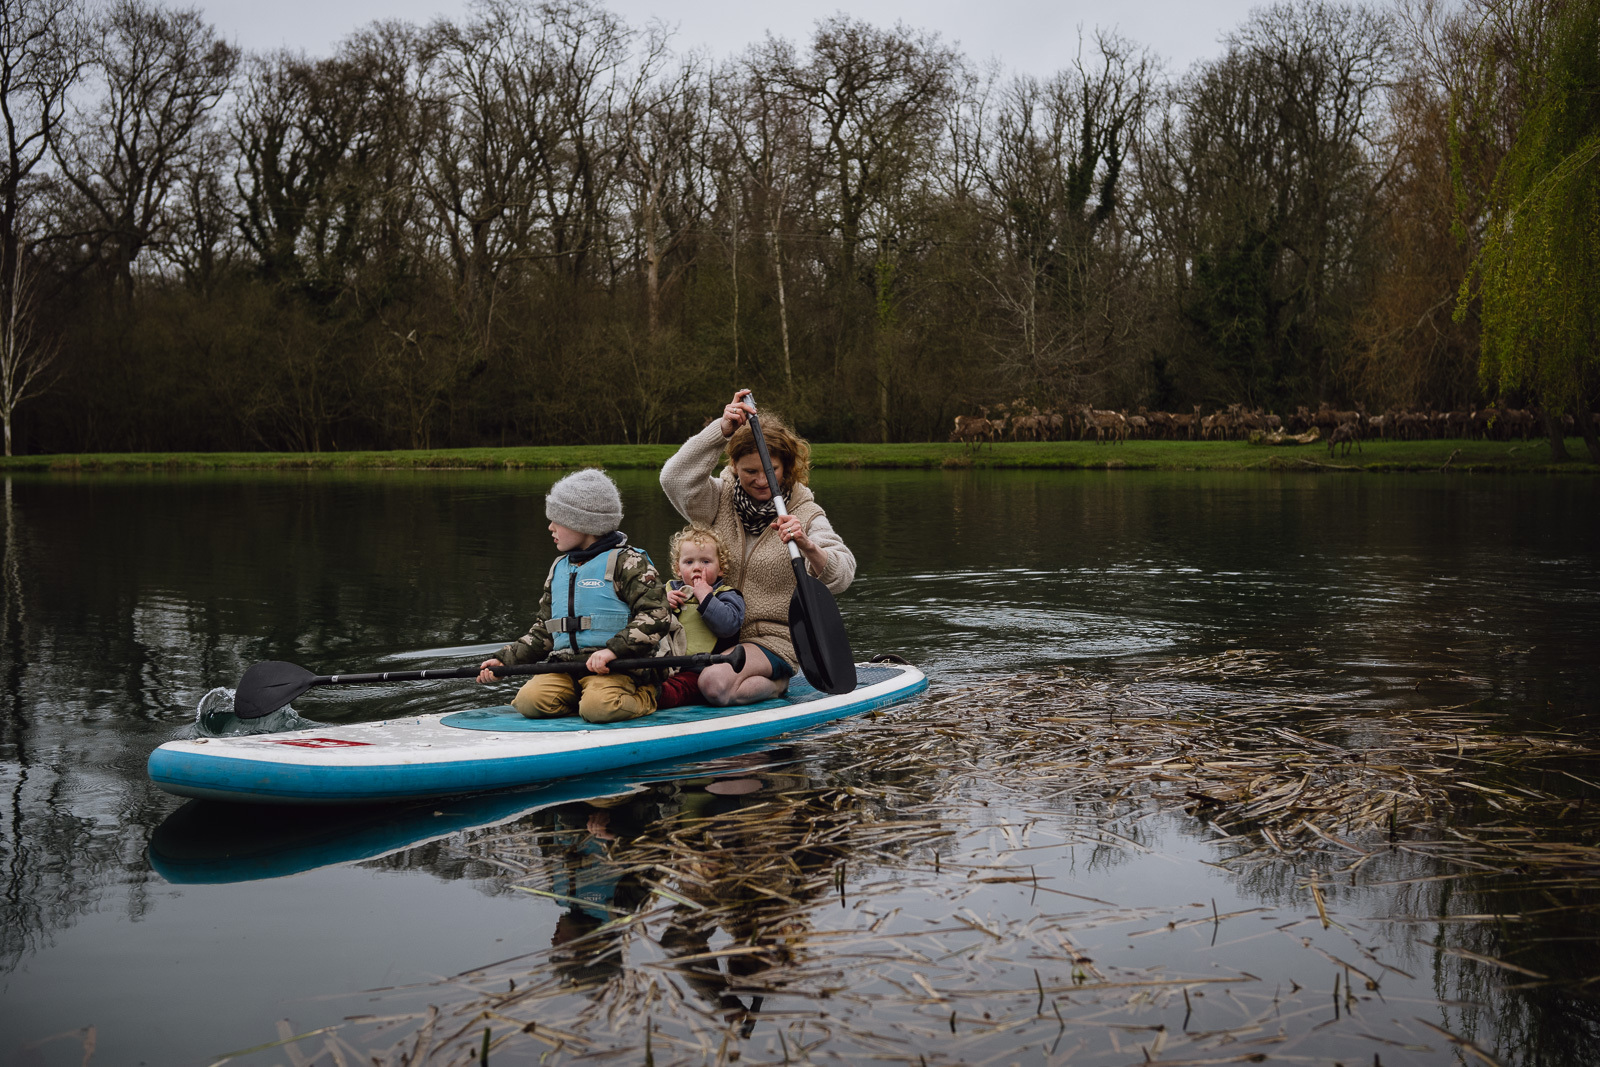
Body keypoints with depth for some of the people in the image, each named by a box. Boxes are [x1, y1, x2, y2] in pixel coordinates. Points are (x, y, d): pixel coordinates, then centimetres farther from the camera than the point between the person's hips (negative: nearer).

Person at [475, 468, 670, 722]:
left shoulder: (626, 562, -2)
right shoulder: (558, 569, 21)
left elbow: (657, 616, -13)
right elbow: (543, 631, 26)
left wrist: (613, 649, -23)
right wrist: (504, 659, 15)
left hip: (615, 668, -5)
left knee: (599, 707, -33)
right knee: (529, 701, -22)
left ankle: (642, 698, -2)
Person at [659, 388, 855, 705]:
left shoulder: (805, 513, -3)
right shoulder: (719, 499, 3)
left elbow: (841, 576, -16)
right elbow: (675, 479, -17)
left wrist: (808, 547, -38)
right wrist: (722, 430, -23)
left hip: (773, 641, -3)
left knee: (716, 683, -30)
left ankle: (778, 683, 0)